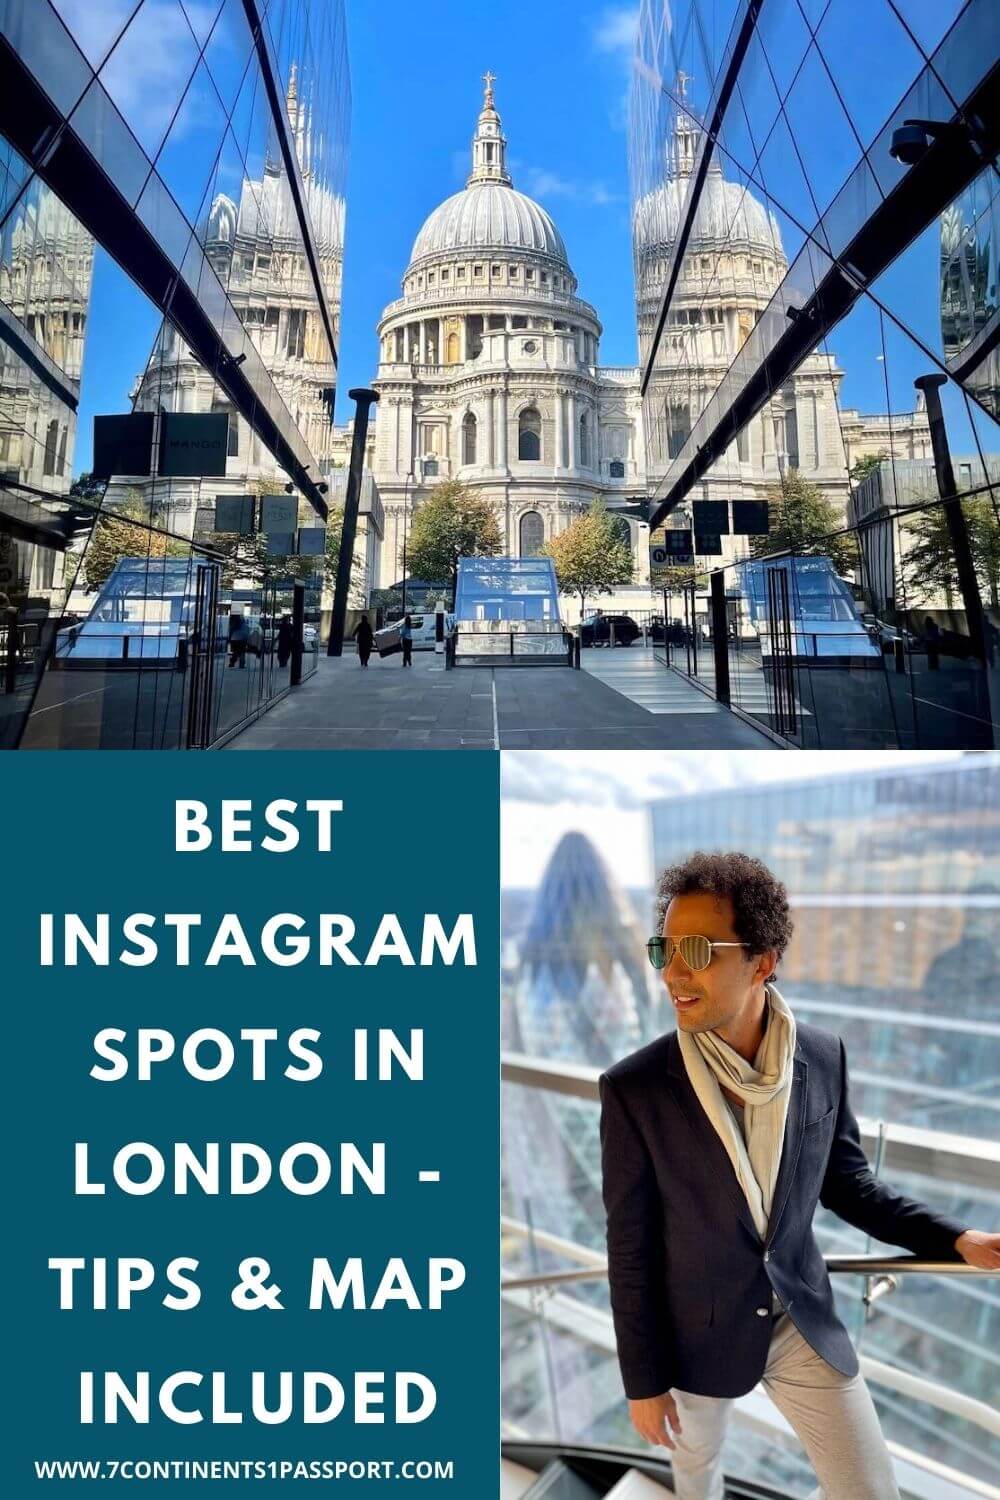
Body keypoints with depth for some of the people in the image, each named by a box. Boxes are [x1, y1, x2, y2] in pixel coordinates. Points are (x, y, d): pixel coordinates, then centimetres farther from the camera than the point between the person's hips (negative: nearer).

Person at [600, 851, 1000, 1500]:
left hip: (803, 1318, 2)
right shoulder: (633, 1088, -24)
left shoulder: (823, 1056, -15)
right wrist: (643, 1380, -7)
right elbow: (630, 1246, -14)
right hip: (697, 1330, -1)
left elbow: (846, 1180, 1)